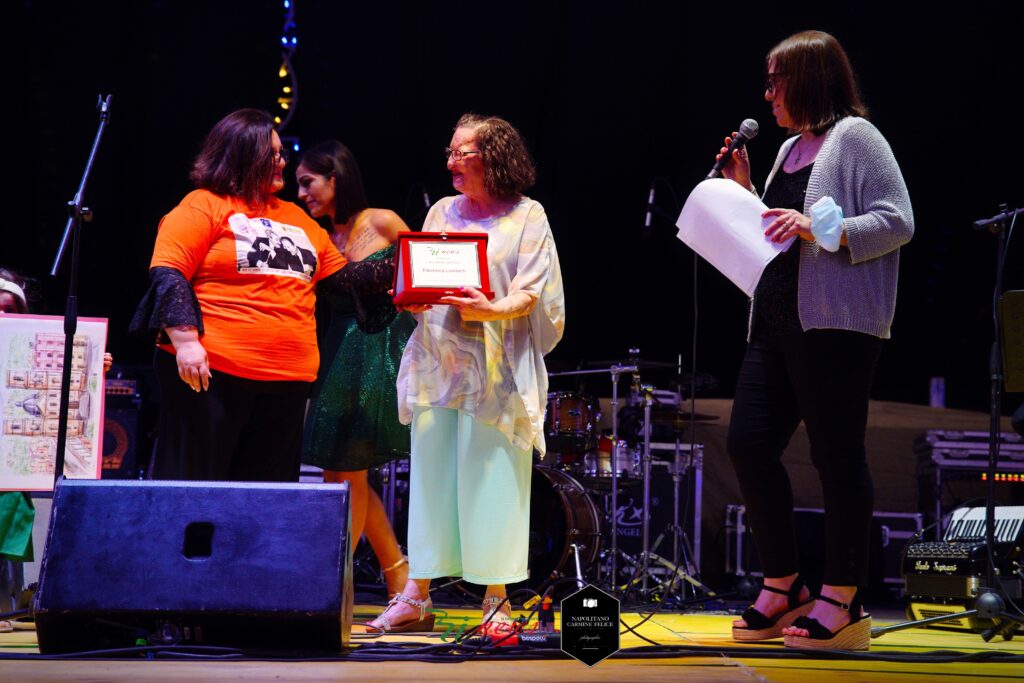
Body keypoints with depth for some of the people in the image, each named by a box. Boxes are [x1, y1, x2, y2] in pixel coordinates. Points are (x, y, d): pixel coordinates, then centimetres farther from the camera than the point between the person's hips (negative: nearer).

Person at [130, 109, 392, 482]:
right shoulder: (204, 206, -1)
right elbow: (167, 272, -9)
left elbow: (341, 276, 21)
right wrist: (185, 340, -19)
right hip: (211, 372, -7)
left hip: (287, 381, 7)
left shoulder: (297, 218, 21)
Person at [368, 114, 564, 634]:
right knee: (430, 474, 2)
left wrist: (494, 309, -25)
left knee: (492, 478, -7)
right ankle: (416, 598, 6)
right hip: (437, 361, 4)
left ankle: (496, 600, -1)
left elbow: (530, 292, -5)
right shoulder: (442, 211, 18)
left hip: (495, 366, -4)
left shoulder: (526, 215, 3)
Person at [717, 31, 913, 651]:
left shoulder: (854, 136, -4)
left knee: (837, 455, -7)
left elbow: (898, 222, -13)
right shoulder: (790, 148, 21)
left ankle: (843, 602, -3)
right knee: (749, 443, 4)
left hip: (837, 322, -9)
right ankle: (783, 587, 13)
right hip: (777, 321, 9)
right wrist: (744, 194, 14)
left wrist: (821, 230, -21)